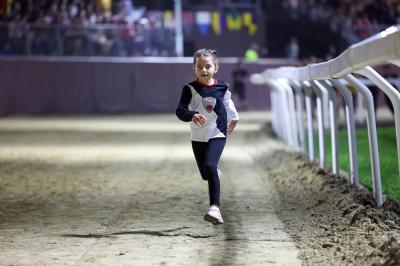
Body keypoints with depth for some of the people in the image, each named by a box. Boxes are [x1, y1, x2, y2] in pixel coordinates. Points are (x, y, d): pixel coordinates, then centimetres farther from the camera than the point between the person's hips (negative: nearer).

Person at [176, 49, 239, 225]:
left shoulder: (222, 88, -3)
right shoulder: (190, 89, -9)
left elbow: (228, 104, 18)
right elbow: (180, 111, -18)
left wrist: (233, 119, 35)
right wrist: (192, 116, -39)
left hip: (217, 134, -2)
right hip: (198, 136, 2)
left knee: (210, 166, -25)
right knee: (205, 175, 15)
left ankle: (215, 208, -30)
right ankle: (216, 174, 55)